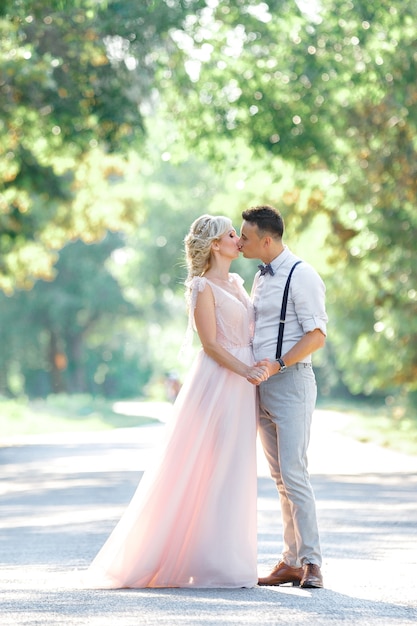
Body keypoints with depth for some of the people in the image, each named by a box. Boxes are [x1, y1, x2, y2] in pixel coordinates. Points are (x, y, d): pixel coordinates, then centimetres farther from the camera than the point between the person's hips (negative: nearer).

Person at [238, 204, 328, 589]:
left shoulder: (302, 276, -9)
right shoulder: (260, 278, 17)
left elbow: (317, 336, -15)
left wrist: (278, 364, -23)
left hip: (290, 382, -8)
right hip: (261, 385, 8)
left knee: (293, 474, -13)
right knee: (280, 478, 8)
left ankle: (311, 561, -9)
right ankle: (291, 561, 12)